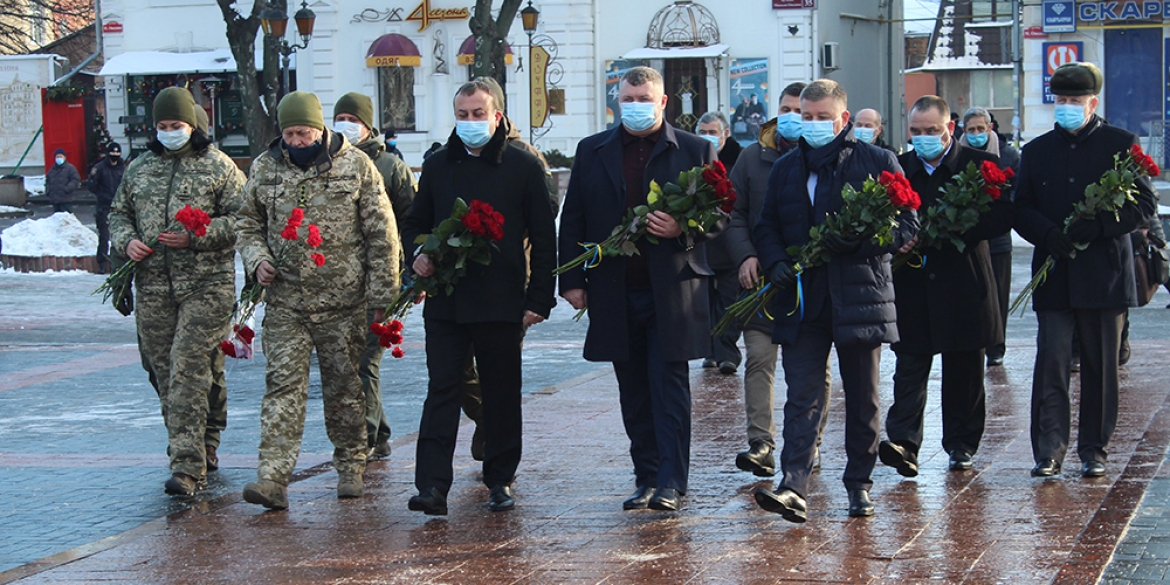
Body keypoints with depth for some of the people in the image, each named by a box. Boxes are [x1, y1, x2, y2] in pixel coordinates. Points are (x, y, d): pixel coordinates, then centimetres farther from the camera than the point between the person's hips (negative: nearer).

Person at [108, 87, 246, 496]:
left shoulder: (219, 166, 2)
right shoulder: (138, 169, 16)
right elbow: (118, 214, 23)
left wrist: (195, 236, -15)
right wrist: (127, 240, 1)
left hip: (206, 285, -5)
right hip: (153, 287, 5)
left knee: (189, 370, -14)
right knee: (164, 373, 7)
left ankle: (187, 466, -15)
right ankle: (200, 447, 23)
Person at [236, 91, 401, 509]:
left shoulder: (355, 166, -2)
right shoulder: (265, 168, 6)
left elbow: (381, 232, 0)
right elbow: (247, 222, 19)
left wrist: (381, 294, -3)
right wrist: (257, 259, -1)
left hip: (343, 301, -1)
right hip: (285, 301, 1)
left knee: (344, 385, 9)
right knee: (283, 384, -6)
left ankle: (351, 468, 24)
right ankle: (272, 478, -12)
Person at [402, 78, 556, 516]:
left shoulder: (523, 167, 1)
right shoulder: (438, 167, 11)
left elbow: (543, 237, 1)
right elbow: (416, 223, 22)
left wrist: (539, 298, -4)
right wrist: (419, 253, -1)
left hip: (502, 302, -2)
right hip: (445, 302, 2)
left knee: (501, 394, 7)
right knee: (442, 390, -5)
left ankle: (500, 482, 18)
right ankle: (432, 486, -9)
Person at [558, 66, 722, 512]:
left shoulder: (695, 150, 4)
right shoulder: (592, 152, 11)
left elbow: (720, 215, 2)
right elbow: (573, 220, 11)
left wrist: (683, 230, -17)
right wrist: (572, 280, 2)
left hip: (672, 290, -3)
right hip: (615, 294, 3)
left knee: (669, 387, -4)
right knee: (634, 392, 9)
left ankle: (671, 483, -2)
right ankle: (647, 479, 17)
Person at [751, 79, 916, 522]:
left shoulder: (878, 162, 3)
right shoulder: (786, 168, 14)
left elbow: (907, 226, 0)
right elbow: (767, 227, 18)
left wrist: (860, 239, -17)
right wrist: (776, 262, -3)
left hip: (860, 297, -2)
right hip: (802, 299, 2)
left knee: (862, 400, 9)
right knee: (802, 397, -8)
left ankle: (859, 485, 21)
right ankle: (794, 489, -15)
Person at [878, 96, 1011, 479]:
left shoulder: (981, 165, 0)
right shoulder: (898, 168, 7)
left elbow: (1003, 215, -10)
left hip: (964, 287, -1)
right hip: (912, 285, 1)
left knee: (963, 372, 8)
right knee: (909, 366, -7)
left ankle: (961, 446, 19)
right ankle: (903, 443, -14)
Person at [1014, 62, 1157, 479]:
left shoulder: (1122, 145, 3)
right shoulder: (1037, 150, 12)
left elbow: (1145, 205, -1)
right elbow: (1021, 209, 9)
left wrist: (1099, 226, -16)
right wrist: (1049, 234, -12)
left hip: (1104, 274, -1)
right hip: (1054, 275, 1)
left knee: (1100, 367, 5)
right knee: (1051, 362, -8)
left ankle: (1094, 450, 15)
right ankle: (1049, 449, -7)